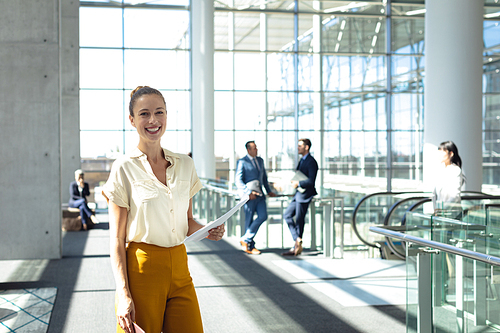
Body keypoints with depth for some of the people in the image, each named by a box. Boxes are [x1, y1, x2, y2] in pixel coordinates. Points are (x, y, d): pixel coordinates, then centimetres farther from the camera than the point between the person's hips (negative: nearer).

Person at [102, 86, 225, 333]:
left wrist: (206, 231, -4)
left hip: (180, 270, 4)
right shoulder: (124, 169, -5)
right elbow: (117, 239, -7)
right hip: (141, 271, -4)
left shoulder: (185, 165, 8)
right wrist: (123, 294, -15)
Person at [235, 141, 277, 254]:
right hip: (249, 196, -6)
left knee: (263, 216, -8)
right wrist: (248, 192, -20)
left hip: (259, 194, 6)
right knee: (249, 220, -1)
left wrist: (269, 191, 17)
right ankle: (250, 246, 9)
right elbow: (238, 180, -11)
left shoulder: (260, 160, 14)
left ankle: (245, 239, 1)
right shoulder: (242, 162, -6)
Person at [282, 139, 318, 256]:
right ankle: (297, 239, 10)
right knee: (287, 215, 9)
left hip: (305, 194, -10)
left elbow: (311, 181, -22)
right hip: (299, 193, 10)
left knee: (299, 220, -3)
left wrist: (298, 183, -16)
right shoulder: (302, 160, 16)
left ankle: (296, 247, 6)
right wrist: (294, 181, 4)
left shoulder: (311, 162, -14)